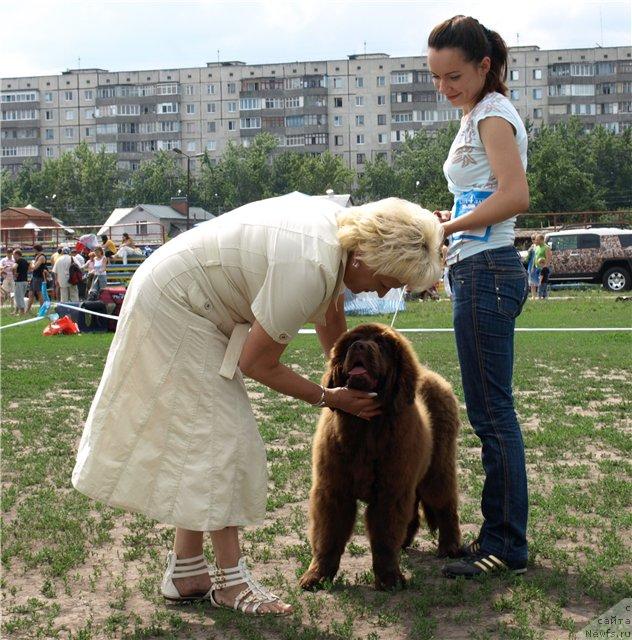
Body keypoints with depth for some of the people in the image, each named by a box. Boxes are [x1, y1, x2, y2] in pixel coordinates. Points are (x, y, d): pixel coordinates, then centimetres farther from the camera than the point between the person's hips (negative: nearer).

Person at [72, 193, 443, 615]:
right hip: (174, 308, -10)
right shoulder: (310, 267, -33)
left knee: (199, 431, 12)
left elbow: (330, 316, 12)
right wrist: (328, 399, -10)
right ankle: (231, 578, 1)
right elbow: (257, 364, -21)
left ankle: (186, 572, 20)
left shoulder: (342, 228, -7)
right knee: (220, 435, -8)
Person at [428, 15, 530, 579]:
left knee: (492, 412, -6)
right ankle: (501, 534, 20)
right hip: (480, 272, 10)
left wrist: (447, 228, -17)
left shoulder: (492, 113, -8)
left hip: (486, 272, -10)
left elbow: (516, 197, -22)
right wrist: (448, 225, 9)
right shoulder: (480, 116, 20)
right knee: (491, 411, 12)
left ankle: (506, 544, 1)